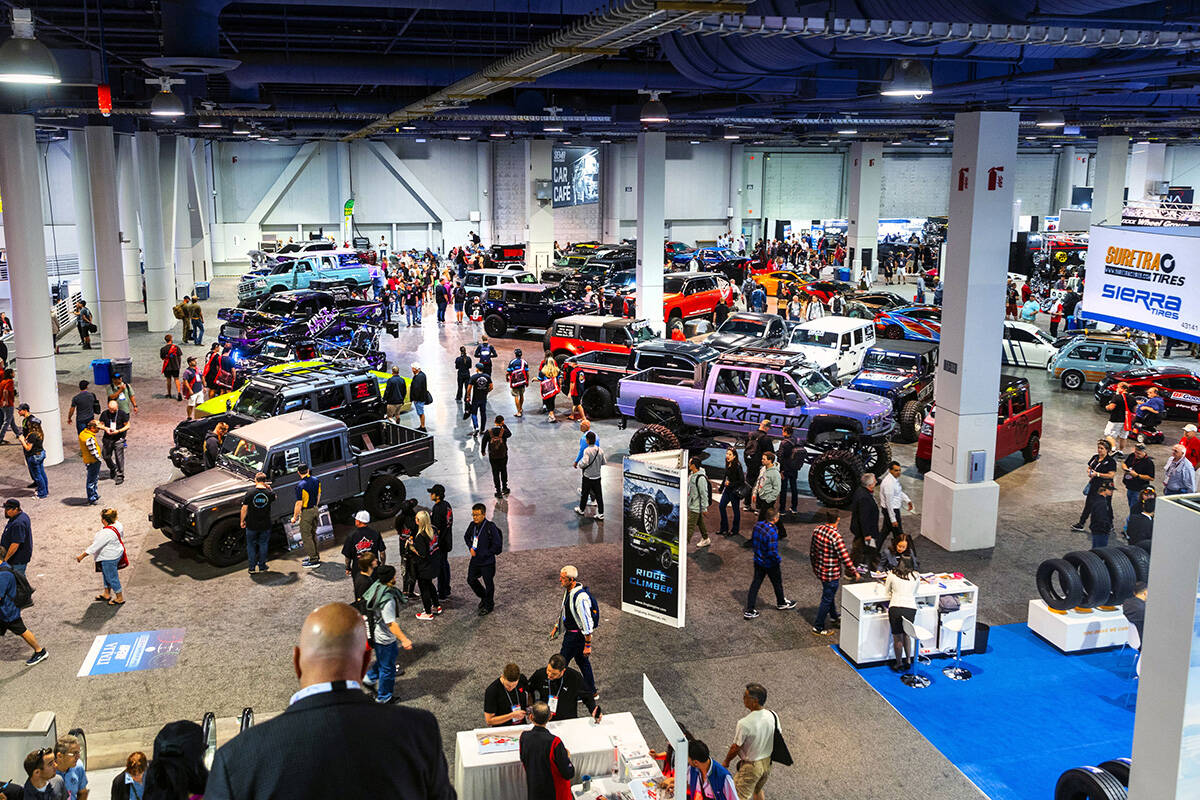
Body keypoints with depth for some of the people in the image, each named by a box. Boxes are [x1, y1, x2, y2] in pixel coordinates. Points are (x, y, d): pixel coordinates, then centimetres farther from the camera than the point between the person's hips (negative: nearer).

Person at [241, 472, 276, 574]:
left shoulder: (250, 493, -13)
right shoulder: (269, 493, -10)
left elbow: (244, 508, -7)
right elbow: (273, 500, 15)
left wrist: (242, 521, 5)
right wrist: (269, 488, 8)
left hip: (251, 525, -1)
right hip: (265, 525, 1)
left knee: (251, 546, 14)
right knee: (263, 545, 17)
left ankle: (251, 568, 16)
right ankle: (262, 567, 21)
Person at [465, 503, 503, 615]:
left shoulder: (491, 527, -22)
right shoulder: (473, 525, -3)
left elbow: (497, 545, -21)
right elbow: (466, 537, 18)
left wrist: (484, 554, -17)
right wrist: (470, 547, 0)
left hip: (487, 562, -6)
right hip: (475, 560, 7)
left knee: (488, 584, 8)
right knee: (471, 580, 18)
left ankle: (489, 606, 29)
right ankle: (483, 597, 43)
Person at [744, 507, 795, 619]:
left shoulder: (757, 525, -10)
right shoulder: (772, 533, -32)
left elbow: (752, 541, 5)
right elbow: (772, 552, -29)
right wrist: (779, 560, -11)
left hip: (758, 560, 6)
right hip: (770, 564, -6)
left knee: (755, 584, 13)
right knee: (777, 583, 20)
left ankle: (749, 611, 15)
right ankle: (781, 603, 45)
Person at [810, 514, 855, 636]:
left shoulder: (817, 530, -5)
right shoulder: (836, 536, -28)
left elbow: (812, 550, 7)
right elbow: (844, 557, -25)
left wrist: (814, 565, 21)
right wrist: (853, 571, -10)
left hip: (819, 570, 8)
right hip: (831, 573, -8)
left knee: (829, 594, 28)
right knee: (827, 599, 8)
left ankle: (834, 616, 50)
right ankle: (818, 627, 18)